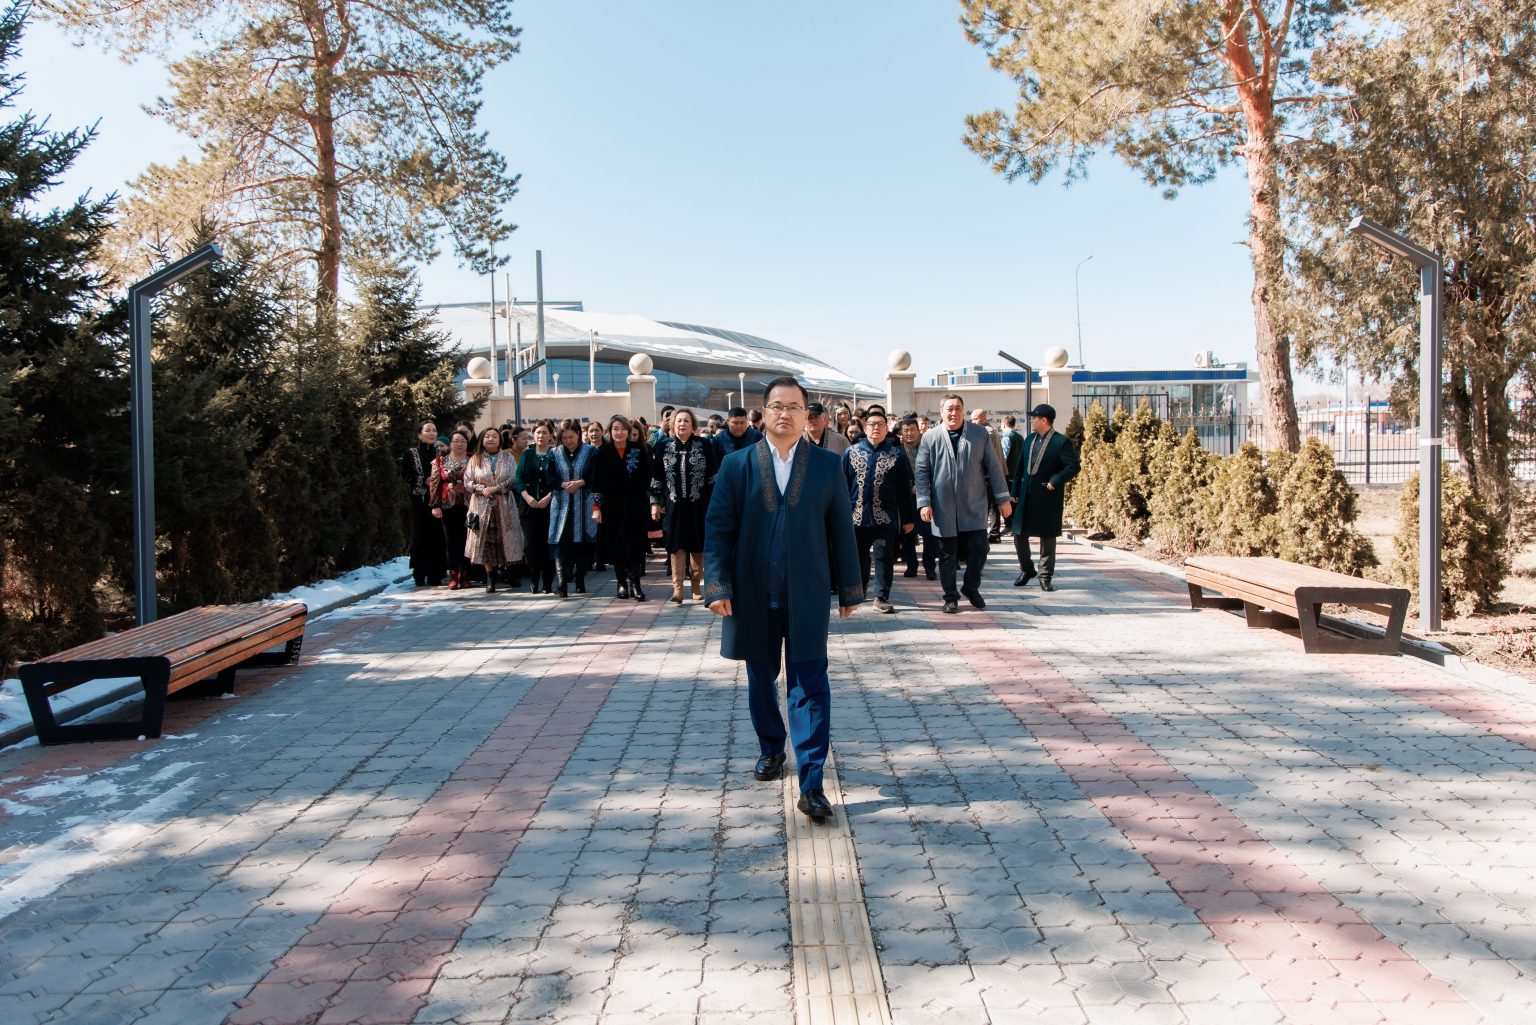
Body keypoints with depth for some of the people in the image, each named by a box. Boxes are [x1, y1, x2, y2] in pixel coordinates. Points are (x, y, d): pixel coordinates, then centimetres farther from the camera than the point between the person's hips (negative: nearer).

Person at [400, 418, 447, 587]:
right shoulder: (411, 454, 3)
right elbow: (405, 475, -2)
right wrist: (424, 481, -12)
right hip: (419, 500, -2)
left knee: (436, 536, -1)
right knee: (420, 536, 0)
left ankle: (435, 576, 5)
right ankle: (420, 576, 7)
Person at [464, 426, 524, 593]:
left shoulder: (507, 457, 6)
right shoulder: (475, 459, 8)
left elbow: (514, 479, -3)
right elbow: (467, 482, 4)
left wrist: (496, 488, -13)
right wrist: (482, 489, -12)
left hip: (504, 506, 0)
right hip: (482, 506, 0)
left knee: (506, 540, 0)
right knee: (486, 541, -1)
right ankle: (490, 579, 4)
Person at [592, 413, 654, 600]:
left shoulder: (639, 451, 3)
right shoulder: (603, 453, 2)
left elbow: (647, 479, 4)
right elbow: (596, 481, 1)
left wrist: (650, 503, -1)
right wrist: (596, 507, -4)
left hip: (635, 506, -1)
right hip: (612, 506, 1)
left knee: (634, 543, -3)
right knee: (615, 544, 4)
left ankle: (634, 583, 0)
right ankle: (622, 583, 14)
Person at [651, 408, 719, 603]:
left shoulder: (704, 445, -2)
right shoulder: (664, 446, 4)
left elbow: (714, 474, 0)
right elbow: (657, 477, 7)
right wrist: (655, 502, 5)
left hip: (698, 504, -1)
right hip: (674, 504, 1)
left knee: (697, 545, 6)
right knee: (676, 546, 0)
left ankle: (696, 586, 19)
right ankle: (677, 589, 0)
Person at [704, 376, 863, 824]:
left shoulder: (828, 465, 2)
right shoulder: (737, 465, 2)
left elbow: (841, 530, 4)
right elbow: (717, 529, -1)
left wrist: (849, 589, 4)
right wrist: (718, 585, -10)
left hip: (807, 597, -1)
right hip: (753, 596, 2)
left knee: (810, 686, -4)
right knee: (761, 679, 16)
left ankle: (811, 783, -2)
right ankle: (771, 750, 38)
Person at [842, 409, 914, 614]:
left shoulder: (897, 454, 2)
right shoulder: (851, 452, 5)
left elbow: (904, 489, 2)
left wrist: (907, 518, 0)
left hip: (885, 518, -2)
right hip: (857, 516, 2)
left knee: (884, 557, -2)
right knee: (859, 557, 13)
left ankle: (881, 598, 4)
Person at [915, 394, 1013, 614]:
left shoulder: (980, 433, 5)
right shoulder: (930, 438, 2)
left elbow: (994, 467, 5)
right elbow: (922, 472, 1)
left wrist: (1003, 498, 2)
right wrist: (924, 502, -7)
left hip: (974, 507, 1)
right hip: (944, 509, -1)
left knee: (978, 549, -1)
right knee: (947, 554, 6)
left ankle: (971, 588, 23)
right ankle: (951, 597, 20)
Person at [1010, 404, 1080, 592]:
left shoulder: (1062, 442, -10)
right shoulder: (1030, 439, 10)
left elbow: (1073, 467, -13)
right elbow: (1020, 467, 12)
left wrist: (1054, 481, -19)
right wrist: (1015, 491, 7)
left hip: (1048, 498, -6)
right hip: (1026, 497, 6)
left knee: (1047, 538, 3)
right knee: (1019, 534, 9)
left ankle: (1045, 577, 13)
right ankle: (1026, 570, 28)